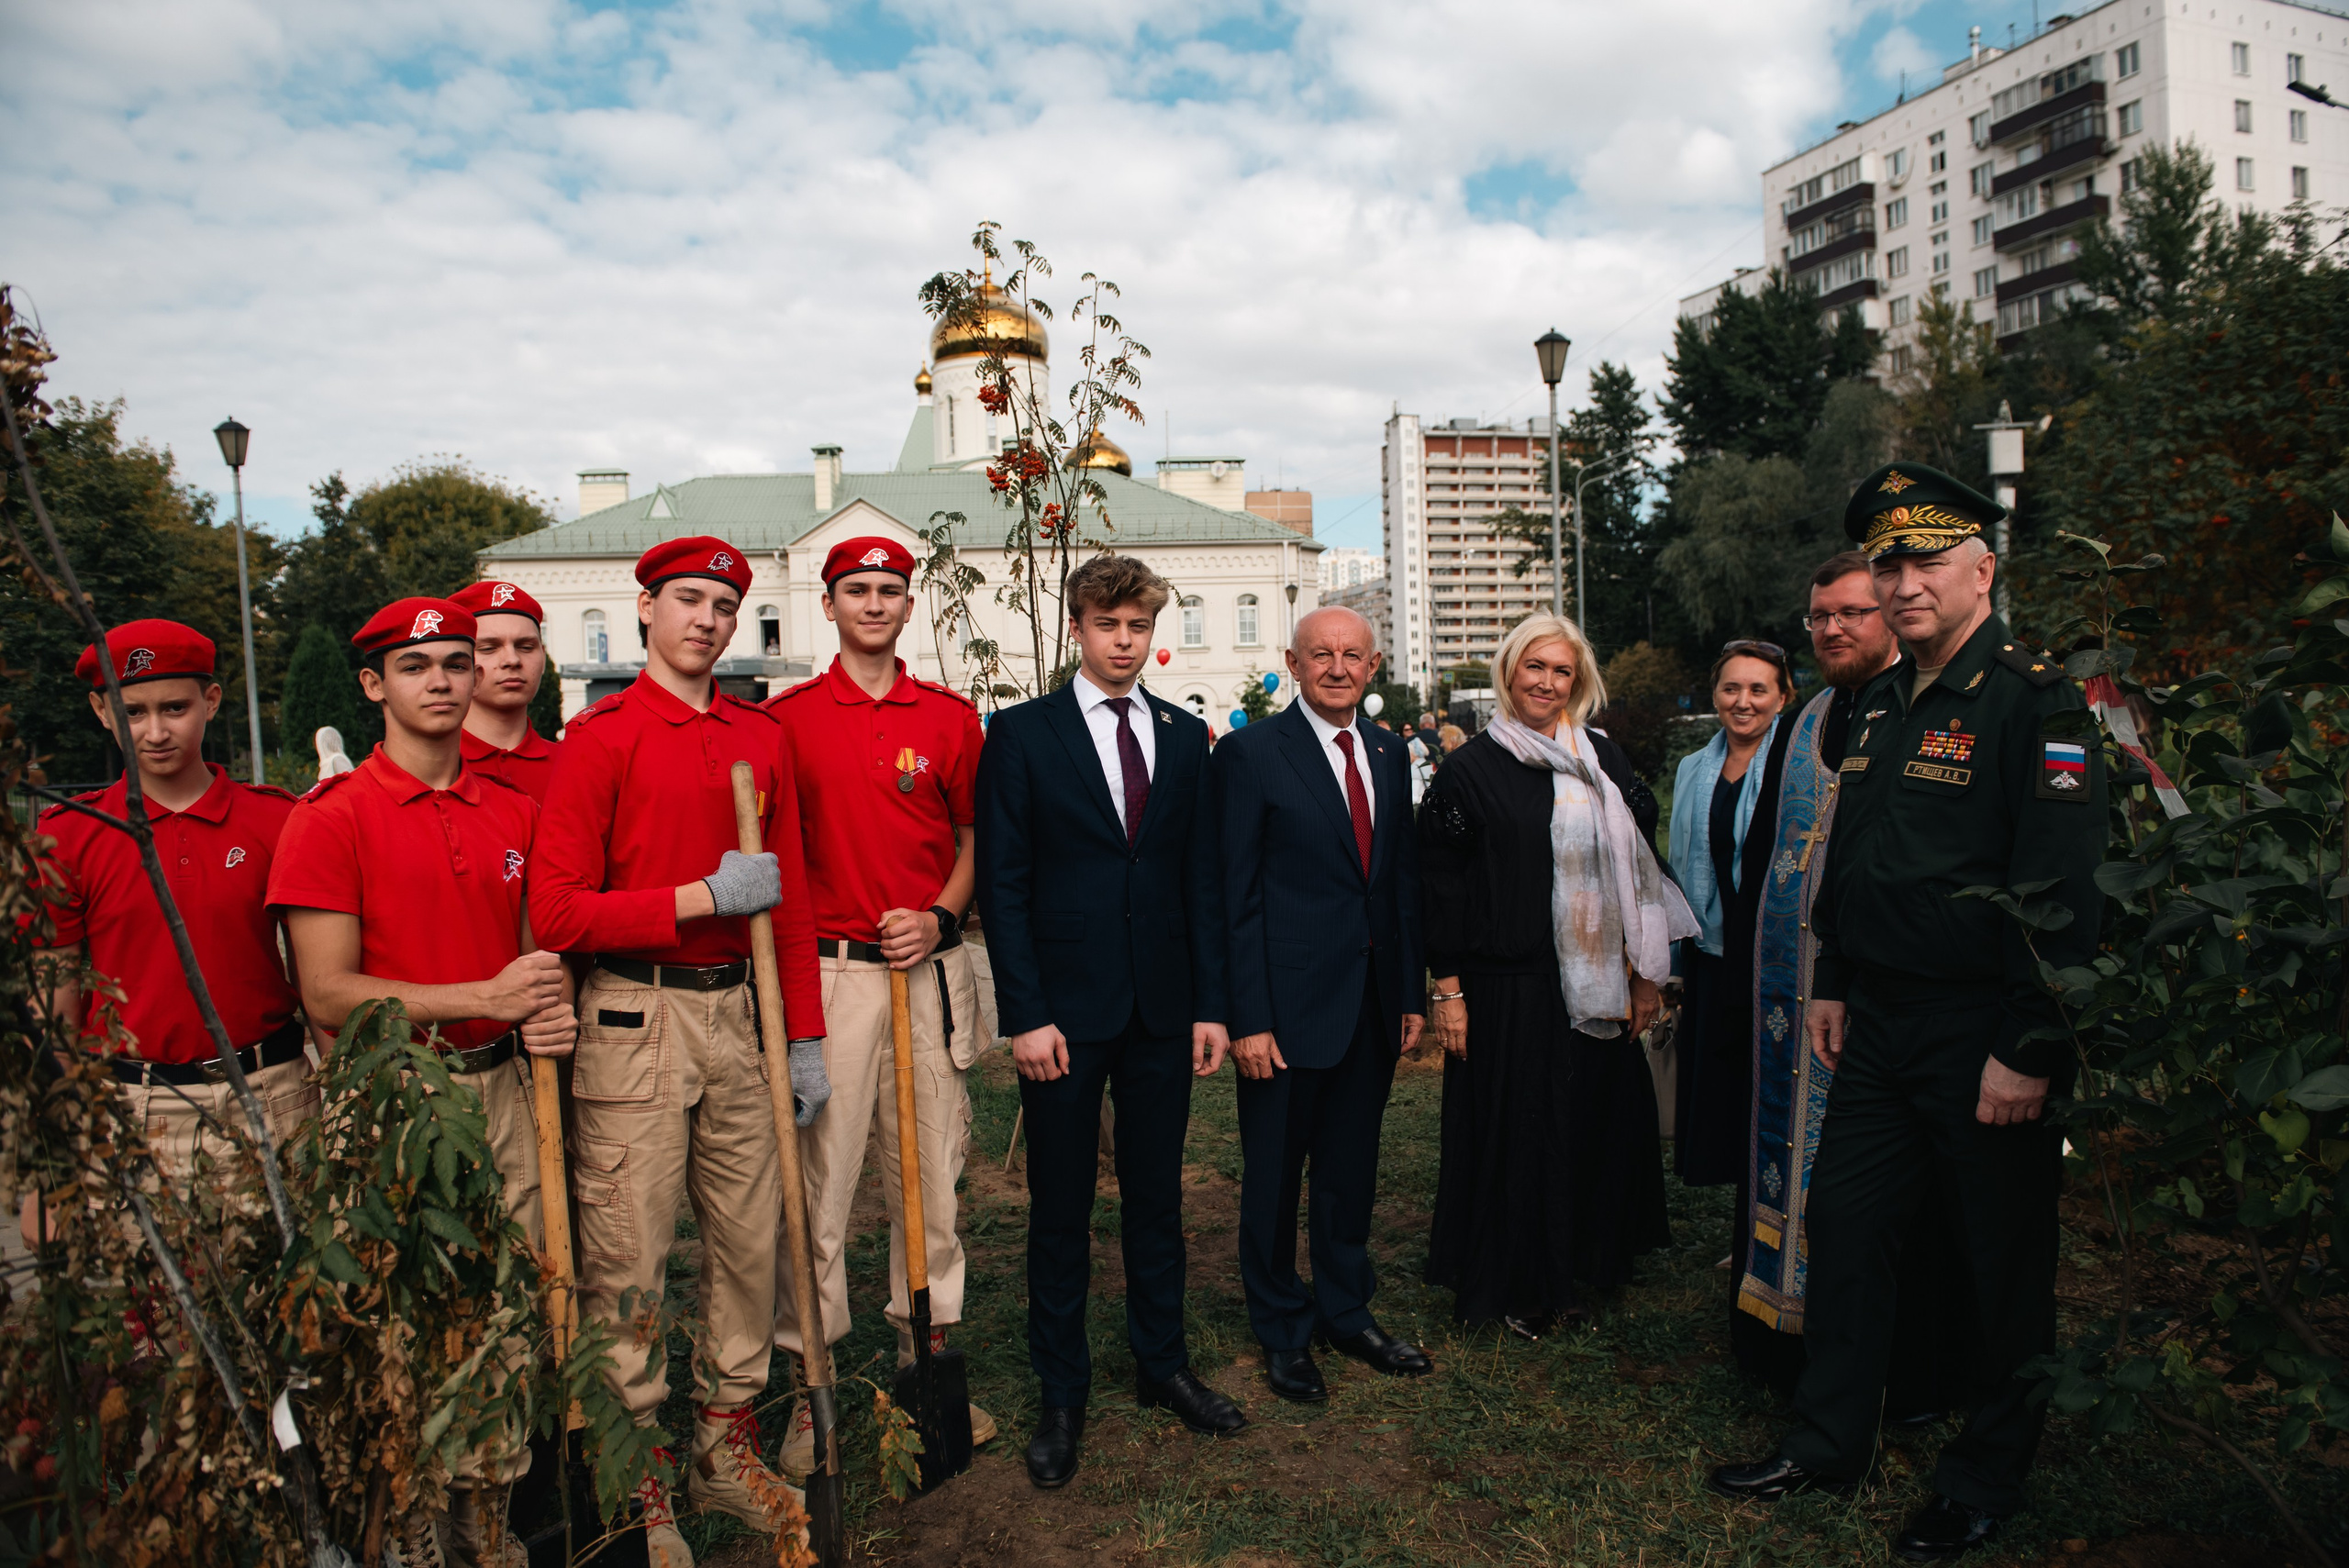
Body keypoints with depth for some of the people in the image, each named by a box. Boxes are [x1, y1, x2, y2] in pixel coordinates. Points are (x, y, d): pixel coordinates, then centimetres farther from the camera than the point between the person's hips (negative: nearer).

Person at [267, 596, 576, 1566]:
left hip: (505, 1090, 5)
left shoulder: (515, 810, 9)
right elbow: (327, 997, -12)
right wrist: (484, 997, -18)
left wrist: (551, 1013, -3)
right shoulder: (332, 817, -7)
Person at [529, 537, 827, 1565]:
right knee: (629, 1263, 3)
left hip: (738, 1015, 5)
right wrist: (703, 896, -17)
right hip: (633, 1023, -5)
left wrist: (804, 1038, 10)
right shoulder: (599, 736, -6)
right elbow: (556, 912, -11)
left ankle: (726, 1446, 31)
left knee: (748, 1240, 12)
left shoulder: (762, 739, 10)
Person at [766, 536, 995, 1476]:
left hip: (930, 967, 2)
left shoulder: (951, 717, 8)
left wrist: (941, 916, -4)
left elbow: (976, 837, 12)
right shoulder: (788, 718, 3)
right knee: (817, 1178, 0)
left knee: (931, 1171, 10)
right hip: (825, 972, -2)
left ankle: (927, 1355, 26)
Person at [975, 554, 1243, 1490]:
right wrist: (1025, 1015, -12)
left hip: (1164, 1010, 3)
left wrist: (1211, 1005, 4)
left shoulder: (1185, 737, 8)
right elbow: (1002, 884, -5)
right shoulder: (1021, 735, -2)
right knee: (1060, 1209, 8)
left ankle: (1162, 1365, 32)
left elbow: (1202, 878, 9)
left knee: (1157, 1196, 15)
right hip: (1064, 1011, -3)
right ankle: (1061, 1394, 24)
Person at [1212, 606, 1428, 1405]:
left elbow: (1404, 878, 12)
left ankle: (1346, 1311, 36)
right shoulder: (1250, 753, -9)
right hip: (1289, 1001, -5)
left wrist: (1412, 992, 9)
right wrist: (1248, 1017, -15)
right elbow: (1234, 895, -11)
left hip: (1373, 1002, 5)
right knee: (1274, 1176, 10)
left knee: (1352, 1168, 18)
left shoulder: (1389, 753, 9)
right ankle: (1284, 1332, 29)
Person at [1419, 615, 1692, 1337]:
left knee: (1599, 1122, 12)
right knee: (1513, 1133, 4)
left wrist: (1646, 971, 7)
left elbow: (1640, 868, 10)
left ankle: (1586, 1262, 33)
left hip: (1596, 986, 4)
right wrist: (1446, 988, -9)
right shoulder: (1470, 770, -4)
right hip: (1506, 986, -4)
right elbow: (1441, 884, -5)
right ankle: (1517, 1285, 22)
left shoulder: (1606, 760, 8)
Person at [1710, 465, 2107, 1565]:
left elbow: (2062, 890, -19)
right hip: (1879, 1026, 7)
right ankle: (1829, 1444, 29)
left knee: (2004, 1265, 9)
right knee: (1843, 1225, 13)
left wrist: (2031, 1051, -21)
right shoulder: (1876, 704, 10)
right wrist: (1832, 985, 15)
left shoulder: (2035, 701, -14)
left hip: (1987, 1039, -7)